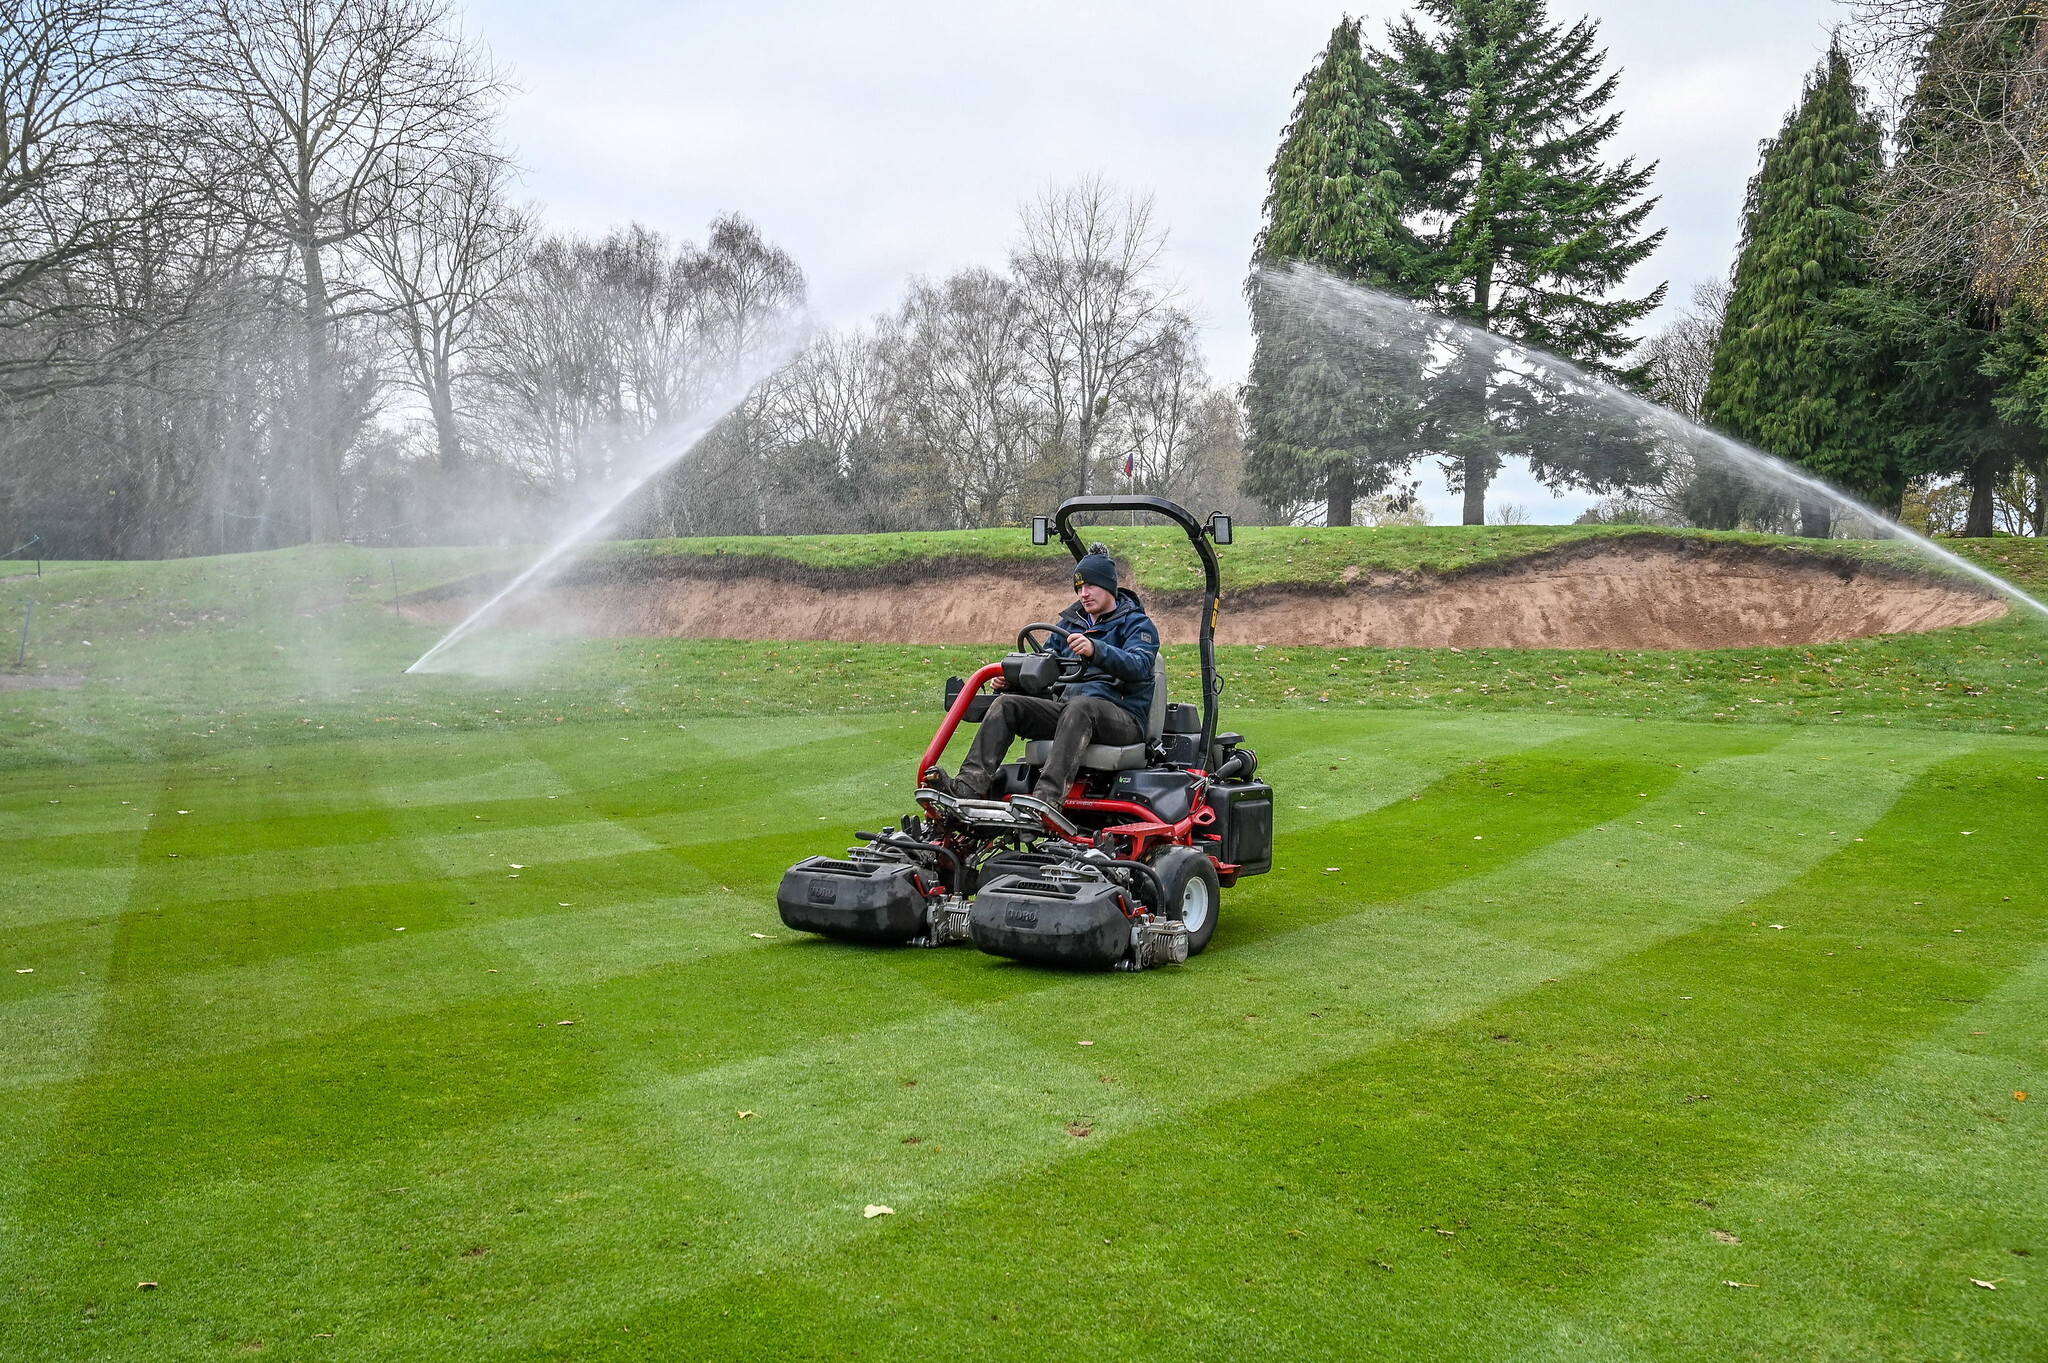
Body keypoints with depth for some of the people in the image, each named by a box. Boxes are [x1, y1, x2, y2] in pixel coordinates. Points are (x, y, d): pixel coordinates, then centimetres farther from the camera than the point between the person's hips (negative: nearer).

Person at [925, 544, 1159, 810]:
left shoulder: (1137, 624, 3)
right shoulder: (1070, 622, 23)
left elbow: (1139, 666, -17)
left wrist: (1096, 650, -36)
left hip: (1123, 716, -6)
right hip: (1067, 707, 6)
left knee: (1079, 706, -38)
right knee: (1007, 704, -13)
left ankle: (1048, 798, -55)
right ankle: (969, 787, -29)